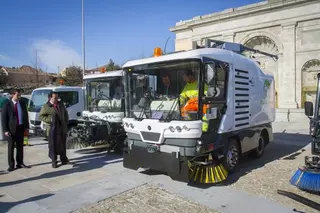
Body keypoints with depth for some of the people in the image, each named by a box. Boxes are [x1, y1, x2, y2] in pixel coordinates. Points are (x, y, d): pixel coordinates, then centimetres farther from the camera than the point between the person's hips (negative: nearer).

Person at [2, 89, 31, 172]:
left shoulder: (22, 104, 6)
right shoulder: (7, 105, -6)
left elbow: (25, 116, 11)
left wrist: (26, 127, 5)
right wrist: (5, 130, -12)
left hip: (21, 128, 4)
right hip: (11, 128, -4)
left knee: (20, 146, 11)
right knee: (11, 147, 4)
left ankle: (20, 163, 22)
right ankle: (11, 165, 14)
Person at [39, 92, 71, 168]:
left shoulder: (61, 104, 10)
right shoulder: (46, 107, -5)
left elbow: (65, 113, 21)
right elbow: (41, 116, -4)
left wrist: (66, 122, 12)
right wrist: (49, 119, -16)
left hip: (62, 128, 5)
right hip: (52, 130, -5)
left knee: (63, 145, 13)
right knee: (53, 146, 2)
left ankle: (64, 160, 25)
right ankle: (54, 162, 15)